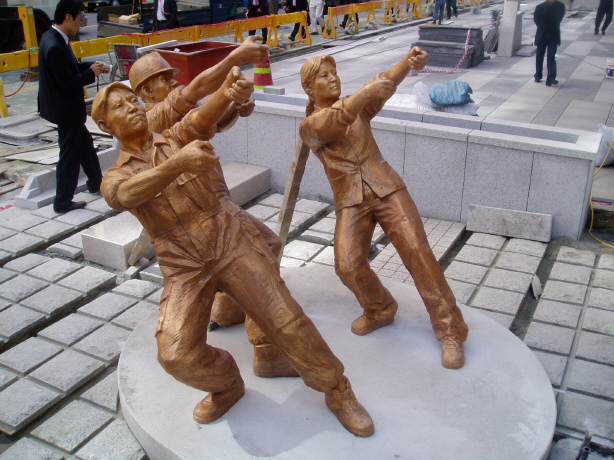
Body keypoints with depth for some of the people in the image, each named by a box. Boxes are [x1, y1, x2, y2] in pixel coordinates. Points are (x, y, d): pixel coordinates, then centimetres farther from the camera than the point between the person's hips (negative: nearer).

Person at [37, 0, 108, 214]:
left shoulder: (54, 38, 4)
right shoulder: (55, 46, -27)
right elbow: (67, 82, -26)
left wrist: (90, 66, 2)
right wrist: (91, 72, -14)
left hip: (65, 107, 10)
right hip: (65, 110, -10)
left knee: (85, 143, 24)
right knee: (69, 155, 2)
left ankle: (96, 182, 42)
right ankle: (62, 202, 15)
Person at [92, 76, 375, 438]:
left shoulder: (175, 138, 6)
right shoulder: (115, 178, 2)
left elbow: (201, 118, -18)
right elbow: (127, 195, -25)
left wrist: (226, 92, -42)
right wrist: (178, 163, -45)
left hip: (231, 242, 0)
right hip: (184, 268, 1)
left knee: (287, 321, -6)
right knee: (177, 355, -15)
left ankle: (338, 392, 14)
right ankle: (227, 387, 18)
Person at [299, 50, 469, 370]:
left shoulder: (358, 106, 10)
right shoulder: (309, 126, 3)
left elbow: (385, 83, -10)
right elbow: (332, 123, -20)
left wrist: (409, 62, -31)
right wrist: (364, 94, -37)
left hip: (386, 188, 1)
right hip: (350, 202, 0)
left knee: (416, 250, -14)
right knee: (348, 265, -16)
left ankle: (449, 329, -4)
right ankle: (380, 310, 16)